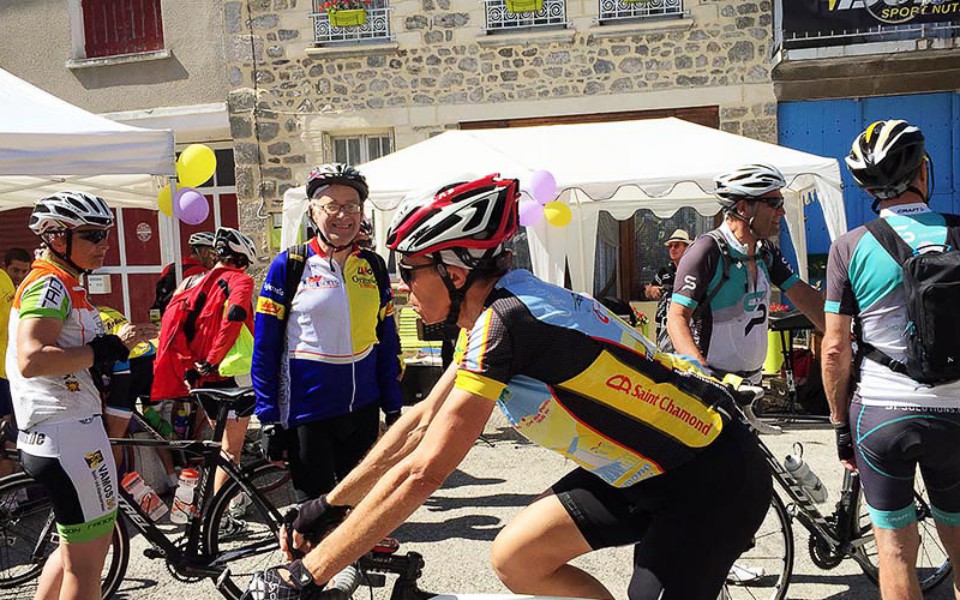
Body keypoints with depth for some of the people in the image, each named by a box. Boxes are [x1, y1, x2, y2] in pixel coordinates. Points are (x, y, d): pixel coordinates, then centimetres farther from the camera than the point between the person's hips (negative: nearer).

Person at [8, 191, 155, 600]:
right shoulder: (49, 283, -14)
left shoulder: (64, 285, 17)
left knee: (78, 545, 24)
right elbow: (32, 360, -28)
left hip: (64, 432, 11)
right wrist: (110, 347, -24)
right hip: (67, 434, -11)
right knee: (86, 559, 0)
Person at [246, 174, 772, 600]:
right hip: (648, 467, 9)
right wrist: (330, 503, 9)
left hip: (710, 482, -9)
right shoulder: (496, 310, 2)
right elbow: (421, 422, 8)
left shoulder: (504, 322, -26)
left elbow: (421, 473, -28)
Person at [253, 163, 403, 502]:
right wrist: (269, 419, -8)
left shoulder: (373, 266, 6)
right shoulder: (289, 265, -5)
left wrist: (394, 409, 8)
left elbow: (387, 341, 11)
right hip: (306, 412, -4)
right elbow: (264, 348, -5)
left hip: (363, 409, 4)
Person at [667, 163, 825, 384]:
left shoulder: (766, 252, 8)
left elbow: (804, 296, 6)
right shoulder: (707, 252, -17)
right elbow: (677, 318, -20)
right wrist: (703, 372, -33)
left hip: (752, 382, 8)